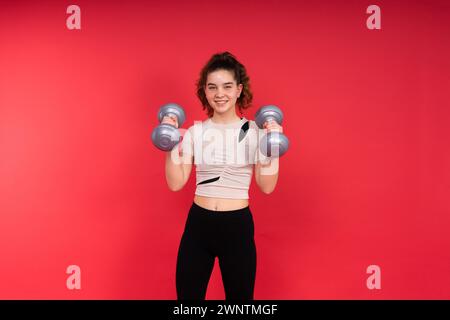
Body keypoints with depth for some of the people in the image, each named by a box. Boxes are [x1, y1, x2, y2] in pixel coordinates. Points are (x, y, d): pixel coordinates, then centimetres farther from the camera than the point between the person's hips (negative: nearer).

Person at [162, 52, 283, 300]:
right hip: (198, 224, 2)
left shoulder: (254, 131, -4)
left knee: (239, 296, 16)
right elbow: (175, 183, -1)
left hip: (238, 226, -1)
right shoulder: (195, 131, 1)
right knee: (187, 295, 14)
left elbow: (267, 186, -6)